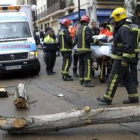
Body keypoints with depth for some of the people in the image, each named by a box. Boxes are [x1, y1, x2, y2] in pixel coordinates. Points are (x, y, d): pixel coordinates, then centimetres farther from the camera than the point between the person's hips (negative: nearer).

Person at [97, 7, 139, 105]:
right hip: (121, 58, 11)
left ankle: (107, 98, 5)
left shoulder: (124, 29, -19)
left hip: (121, 59, -11)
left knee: (114, 78, -3)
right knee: (127, 78, 14)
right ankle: (133, 97, 19)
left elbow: (128, 45, -25)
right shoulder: (121, 28, 15)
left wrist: (125, 59, -26)